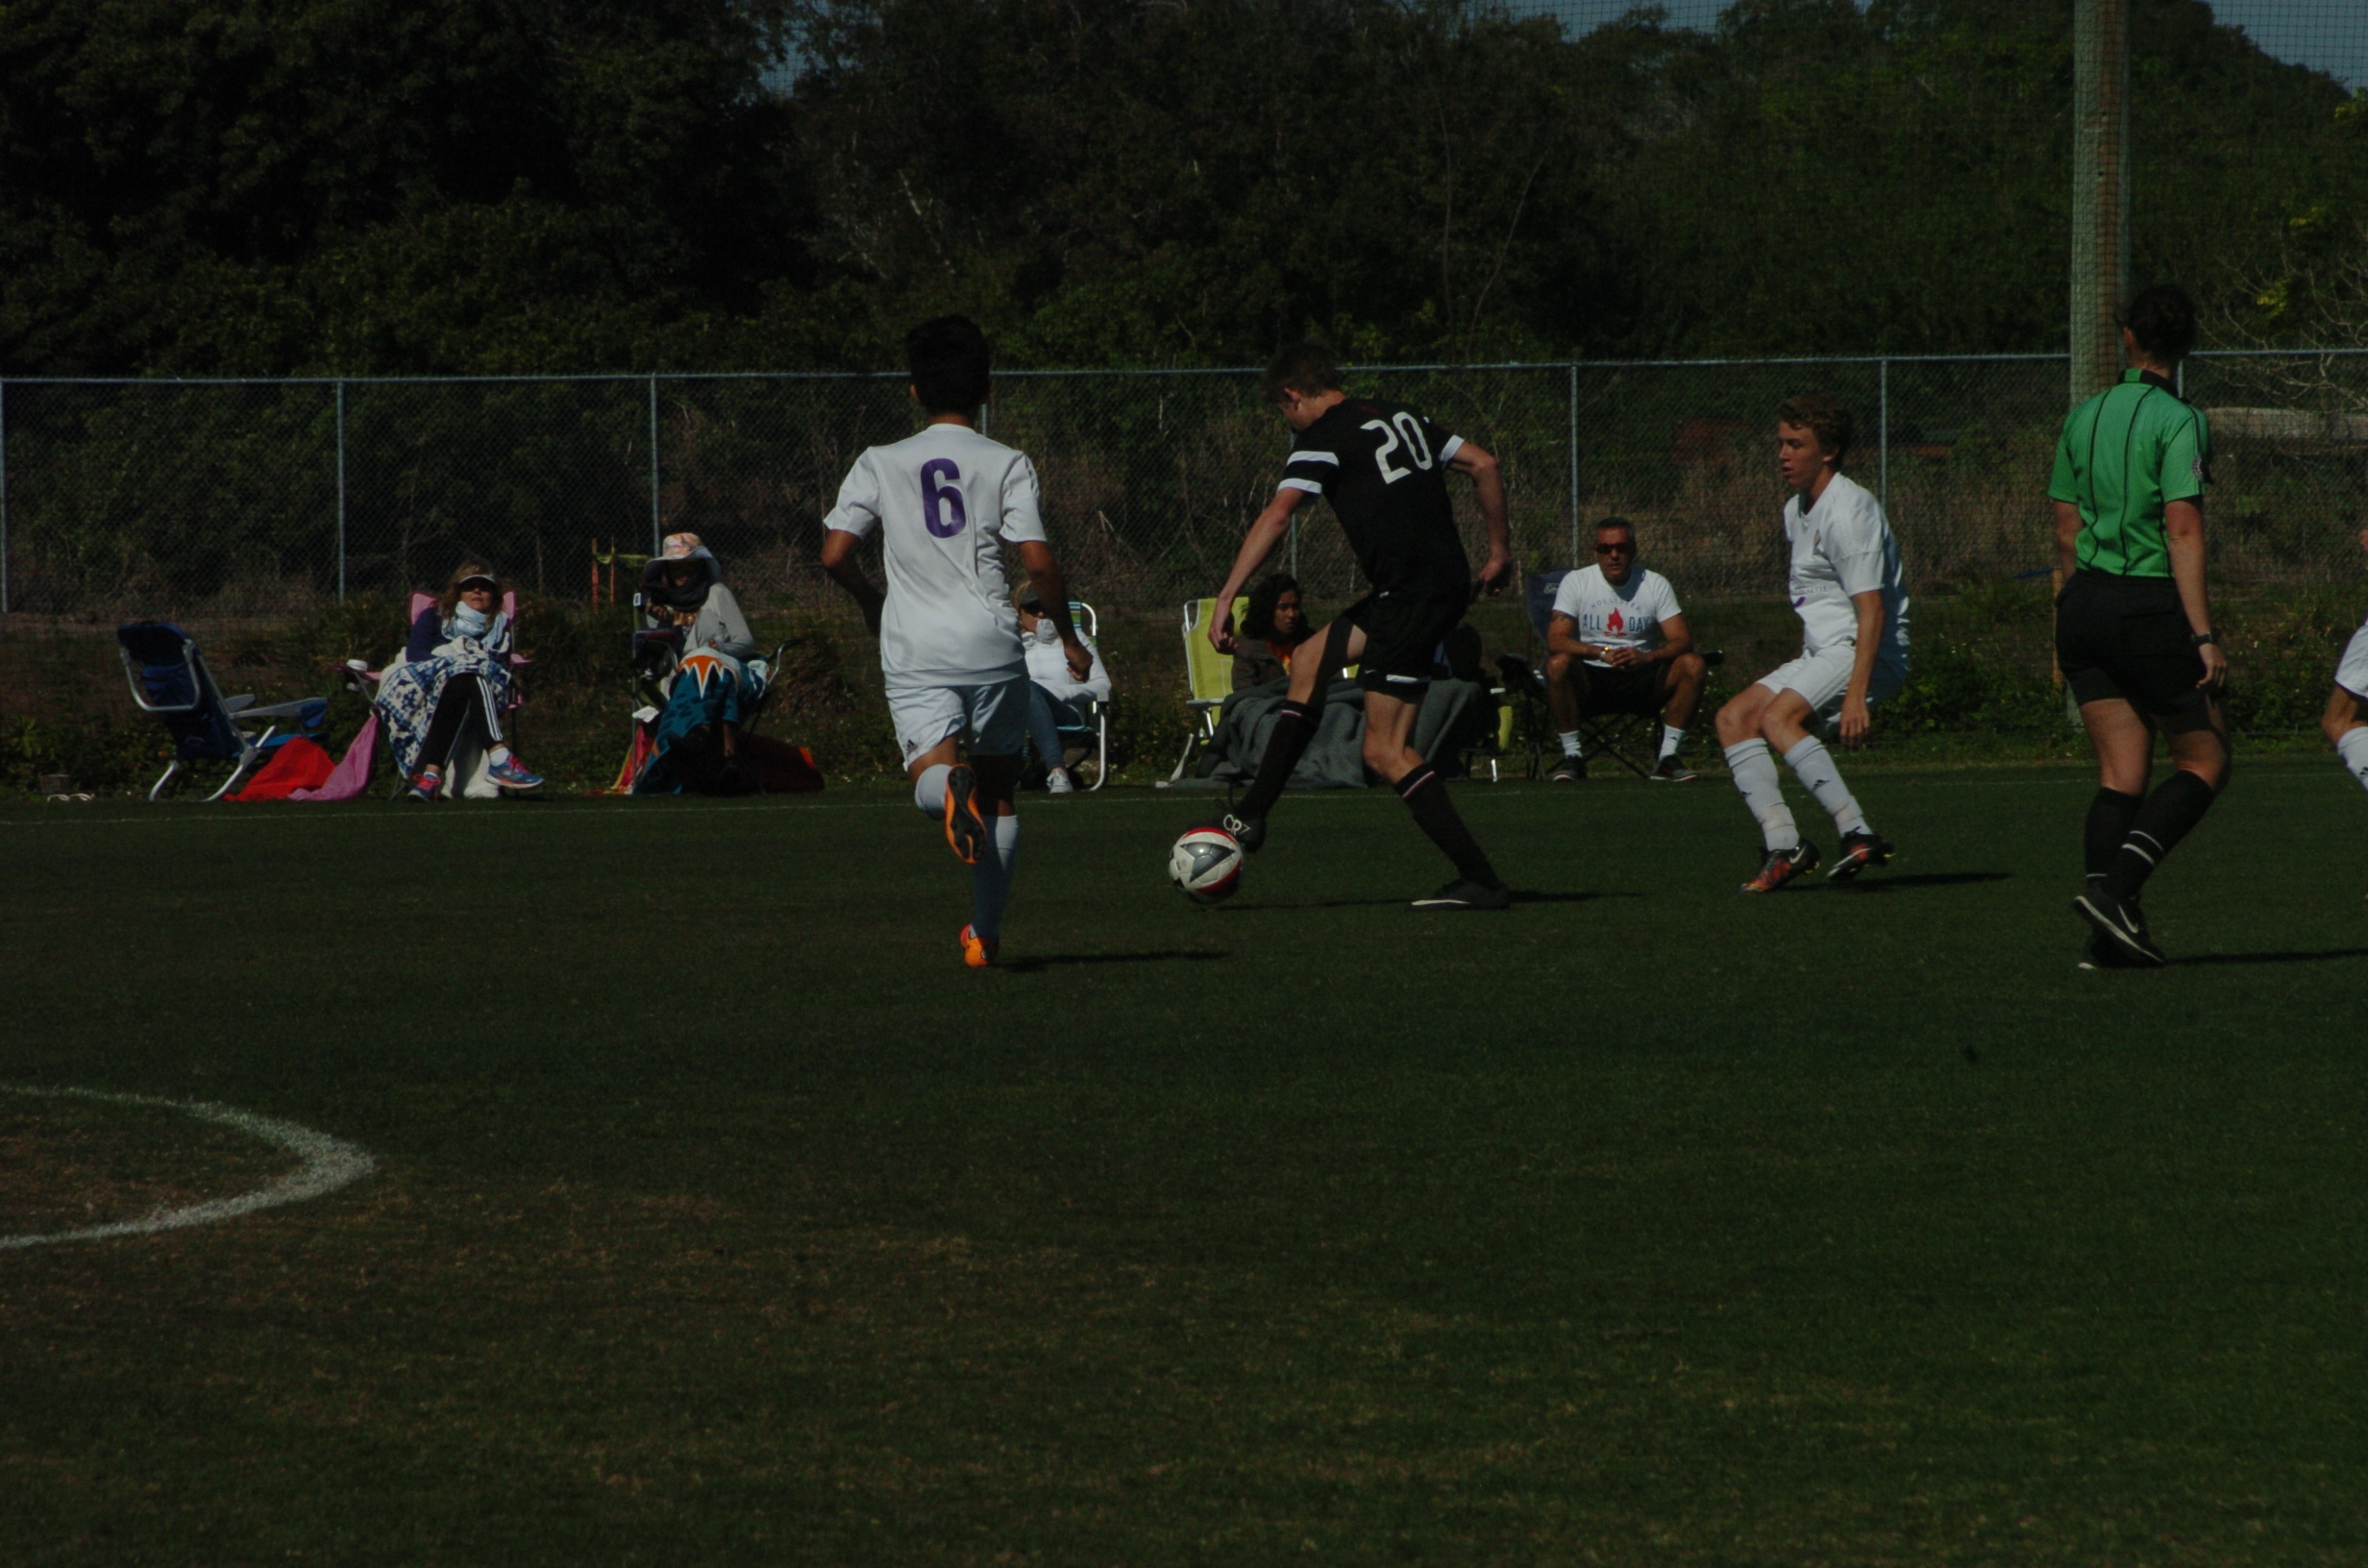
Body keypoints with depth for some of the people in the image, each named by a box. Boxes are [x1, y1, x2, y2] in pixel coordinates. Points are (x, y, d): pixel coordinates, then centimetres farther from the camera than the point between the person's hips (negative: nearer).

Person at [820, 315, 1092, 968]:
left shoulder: (880, 465, 6)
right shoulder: (1007, 465, 1)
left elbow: (834, 554, 0)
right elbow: (1039, 563, -7)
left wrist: (871, 601, 21)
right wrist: (1068, 638, 8)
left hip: (914, 649, 0)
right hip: (992, 643, 0)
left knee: (931, 775, -9)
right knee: (999, 790, 15)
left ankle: (950, 788, -46)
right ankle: (985, 932, 16)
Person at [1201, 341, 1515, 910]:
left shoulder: (1324, 437, -7)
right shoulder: (1401, 416, 17)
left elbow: (1276, 515, -19)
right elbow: (1483, 465, 17)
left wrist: (1226, 599, -22)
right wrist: (1500, 549, 23)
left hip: (1411, 591, -9)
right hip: (1449, 577, 9)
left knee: (1384, 751, -7)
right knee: (1309, 662, 21)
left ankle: (1481, 880, -11)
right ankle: (1250, 817, 22)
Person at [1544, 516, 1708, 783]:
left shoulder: (1656, 585, 1)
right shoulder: (1576, 583, -2)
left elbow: (1682, 641, -8)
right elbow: (1555, 641, -15)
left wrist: (1647, 657, -30)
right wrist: (1603, 653, -31)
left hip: (1642, 682, 2)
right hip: (1589, 684, -2)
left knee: (1693, 666, -23)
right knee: (1558, 664, -33)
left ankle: (1668, 756, -15)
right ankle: (1572, 756, -21)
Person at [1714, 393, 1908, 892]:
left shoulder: (1849, 510, -17)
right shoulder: (1796, 512, 14)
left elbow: (1871, 611, -24)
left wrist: (1856, 696, -31)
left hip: (1863, 652, -10)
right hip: (1820, 653, 10)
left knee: (1777, 716, -27)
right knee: (1733, 719, 2)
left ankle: (1856, 832, -32)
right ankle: (1782, 843, -10)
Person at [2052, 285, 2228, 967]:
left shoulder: (2085, 416, 10)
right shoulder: (2179, 422, -10)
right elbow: (2183, 531, -17)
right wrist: (2204, 636, -17)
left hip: (2083, 604, 6)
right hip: (2151, 605, -6)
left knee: (2121, 774, 6)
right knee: (2206, 762, 5)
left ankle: (2109, 935, -5)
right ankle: (2114, 888, -14)